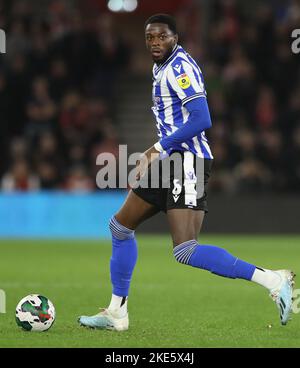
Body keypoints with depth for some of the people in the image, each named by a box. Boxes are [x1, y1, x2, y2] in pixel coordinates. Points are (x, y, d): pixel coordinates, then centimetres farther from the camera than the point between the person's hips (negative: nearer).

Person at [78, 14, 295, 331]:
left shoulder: (180, 67, -12)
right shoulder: (161, 67, 18)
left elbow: (201, 120, -21)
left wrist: (157, 149, -17)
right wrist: (154, 156, 20)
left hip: (187, 162, -11)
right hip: (171, 162, 11)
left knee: (186, 252, -21)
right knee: (120, 226, 18)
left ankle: (272, 280, -20)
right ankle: (116, 313, 25)